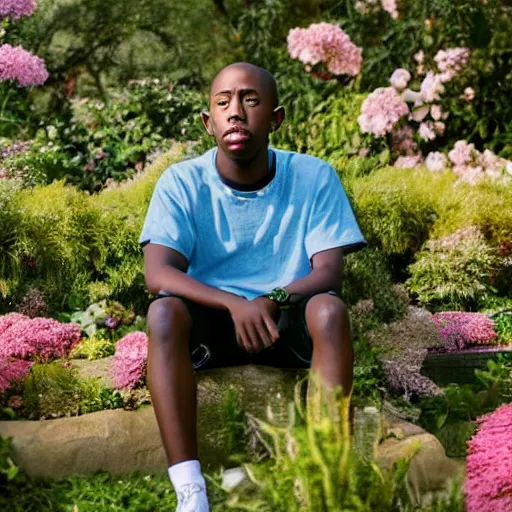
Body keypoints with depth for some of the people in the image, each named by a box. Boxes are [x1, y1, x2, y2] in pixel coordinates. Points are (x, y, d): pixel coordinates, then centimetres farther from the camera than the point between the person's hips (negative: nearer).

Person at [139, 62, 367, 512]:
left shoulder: (314, 178, -6)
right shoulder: (182, 183, -7)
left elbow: (328, 273, -11)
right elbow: (157, 273, -19)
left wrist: (272, 301, -31)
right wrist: (235, 305, -35)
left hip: (289, 323, 0)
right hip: (211, 324, 0)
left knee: (330, 308, -32)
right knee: (164, 311, -31)